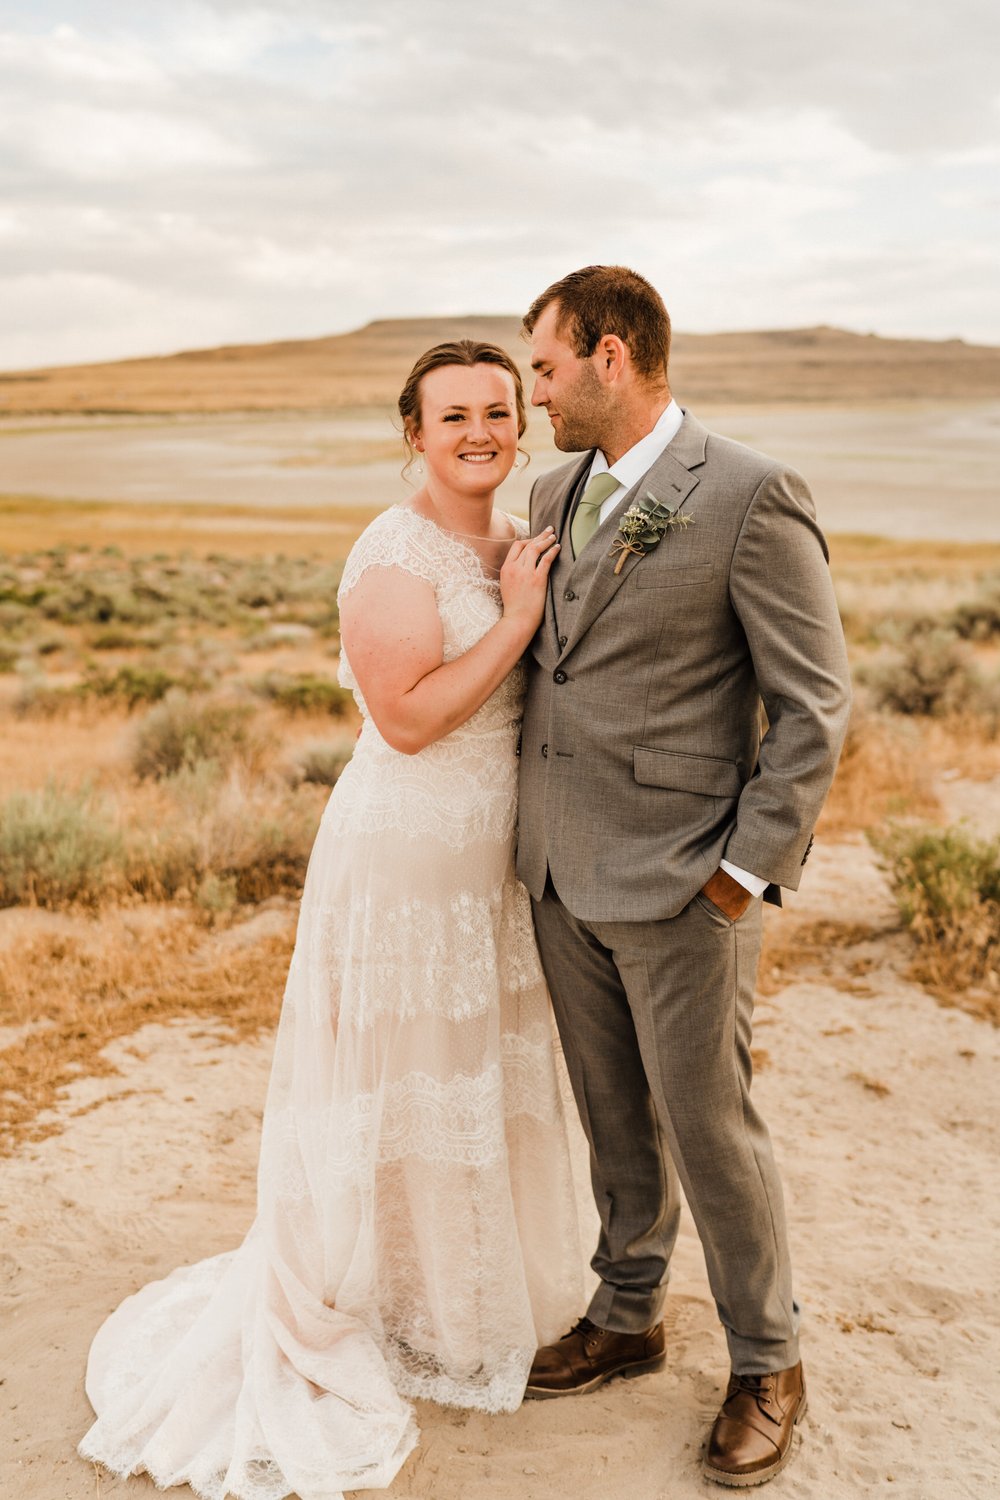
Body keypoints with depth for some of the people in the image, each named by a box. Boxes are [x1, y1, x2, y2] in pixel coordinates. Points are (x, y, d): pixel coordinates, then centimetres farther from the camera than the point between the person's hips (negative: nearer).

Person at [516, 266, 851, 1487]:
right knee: (614, 1114, 19)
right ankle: (627, 1318, 39)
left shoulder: (750, 497, -14)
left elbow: (813, 704, -13)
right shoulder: (555, 494, 8)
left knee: (708, 1128, 7)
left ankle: (766, 1364, 29)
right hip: (564, 877, 7)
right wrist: (532, 828, 11)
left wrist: (746, 872, -14)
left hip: (681, 884, -6)